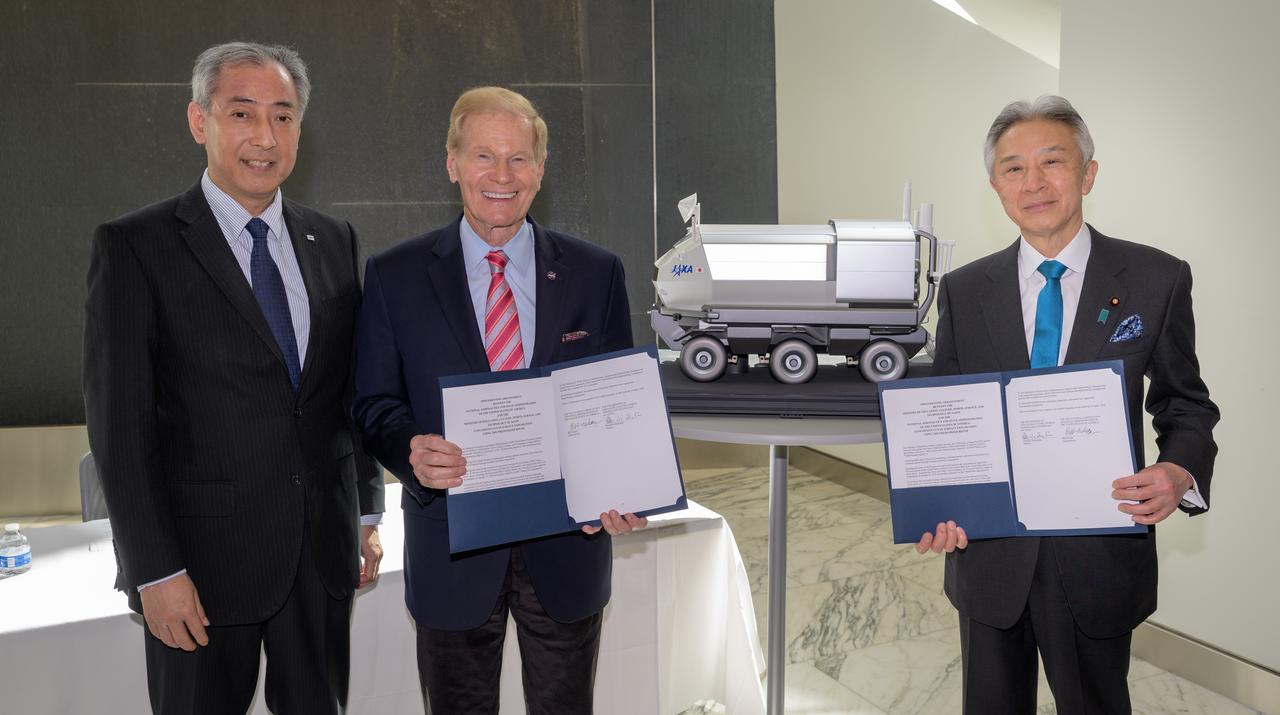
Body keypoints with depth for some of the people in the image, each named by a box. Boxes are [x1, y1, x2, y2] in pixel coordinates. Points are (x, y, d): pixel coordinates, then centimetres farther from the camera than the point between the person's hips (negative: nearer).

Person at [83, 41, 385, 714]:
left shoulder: (332, 242, 7)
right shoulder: (133, 246, -7)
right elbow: (118, 423, -10)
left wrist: (367, 513, 13)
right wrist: (155, 571, -13)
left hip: (324, 550, 4)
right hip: (203, 555, -4)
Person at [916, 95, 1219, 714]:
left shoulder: (1157, 280, -4)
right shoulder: (963, 291, 2)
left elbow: (1186, 405, 3)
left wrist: (1179, 472, -19)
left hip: (1100, 556, -1)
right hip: (989, 557, 2)